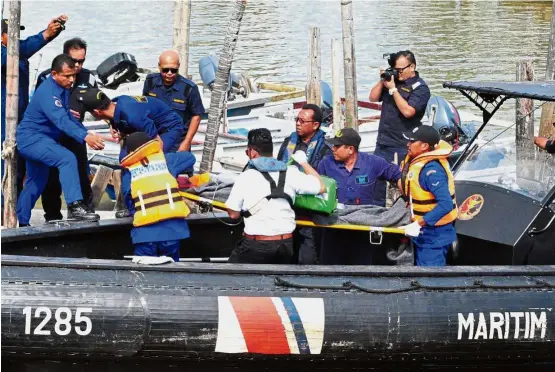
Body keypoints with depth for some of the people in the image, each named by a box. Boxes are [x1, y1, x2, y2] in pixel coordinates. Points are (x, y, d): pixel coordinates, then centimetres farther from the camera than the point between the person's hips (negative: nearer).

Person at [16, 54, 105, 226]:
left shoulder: (63, 88, 5)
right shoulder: (48, 92, -26)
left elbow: (67, 115, 16)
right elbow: (61, 120, -39)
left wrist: (87, 133, 2)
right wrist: (85, 136, -52)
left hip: (38, 139, 11)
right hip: (31, 138, -11)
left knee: (36, 182, 21)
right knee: (67, 159, -30)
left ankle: (20, 221, 34)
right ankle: (74, 206, -36)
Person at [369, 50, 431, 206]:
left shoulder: (420, 88, -9)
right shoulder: (393, 79, 12)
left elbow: (408, 111, -20)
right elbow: (373, 97, 12)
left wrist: (393, 89, -16)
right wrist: (383, 81, -2)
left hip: (403, 146, -7)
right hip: (383, 142, 7)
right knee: (377, 179, 10)